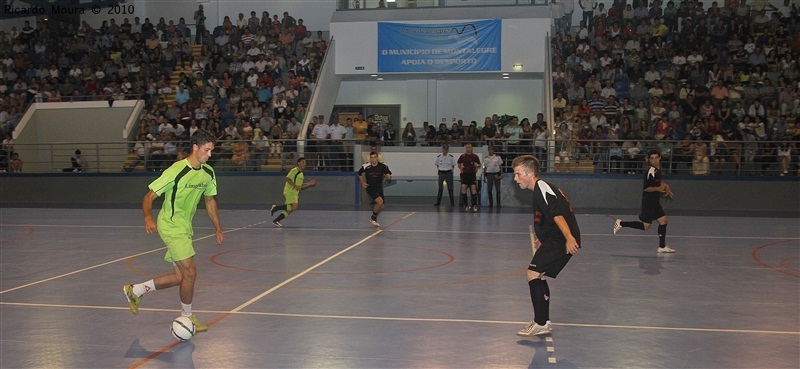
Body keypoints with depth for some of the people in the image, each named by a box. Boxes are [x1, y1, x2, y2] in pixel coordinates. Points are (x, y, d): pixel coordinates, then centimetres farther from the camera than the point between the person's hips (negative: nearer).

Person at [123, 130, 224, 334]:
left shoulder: (208, 173, 2)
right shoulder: (176, 171, -19)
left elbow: (210, 200, 17)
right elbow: (149, 196, -17)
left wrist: (218, 227, 13)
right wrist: (148, 218, -34)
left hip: (185, 228, 8)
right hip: (171, 226, -8)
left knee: (180, 276, 9)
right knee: (190, 272, -11)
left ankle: (134, 290, 27)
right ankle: (186, 316, 10)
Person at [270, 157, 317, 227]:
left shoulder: (301, 174, 21)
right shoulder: (294, 170, -6)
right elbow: (288, 179, -16)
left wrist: (309, 183, 16)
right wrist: (295, 186, -24)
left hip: (295, 193, 9)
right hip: (289, 192, -9)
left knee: (289, 210, 4)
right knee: (294, 207, -23)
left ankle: (276, 221, 12)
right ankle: (275, 208, -10)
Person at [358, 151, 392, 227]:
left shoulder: (382, 166, -11)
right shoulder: (366, 166, -12)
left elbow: (389, 175, -1)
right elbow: (359, 174, 7)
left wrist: (388, 176, -25)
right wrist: (362, 183, -3)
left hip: (379, 189, 4)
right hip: (370, 189, -4)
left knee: (381, 207, 6)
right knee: (380, 201, -25)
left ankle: (373, 218, 37)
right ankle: (373, 218, -1)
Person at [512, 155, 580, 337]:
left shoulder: (541, 188, -13)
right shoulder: (541, 189, 19)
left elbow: (557, 214, -26)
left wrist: (569, 238, -36)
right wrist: (542, 240, 38)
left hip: (561, 242, -11)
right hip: (555, 241, 11)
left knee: (533, 273, -14)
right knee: (538, 277, 18)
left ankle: (541, 324, -10)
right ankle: (544, 322, 27)